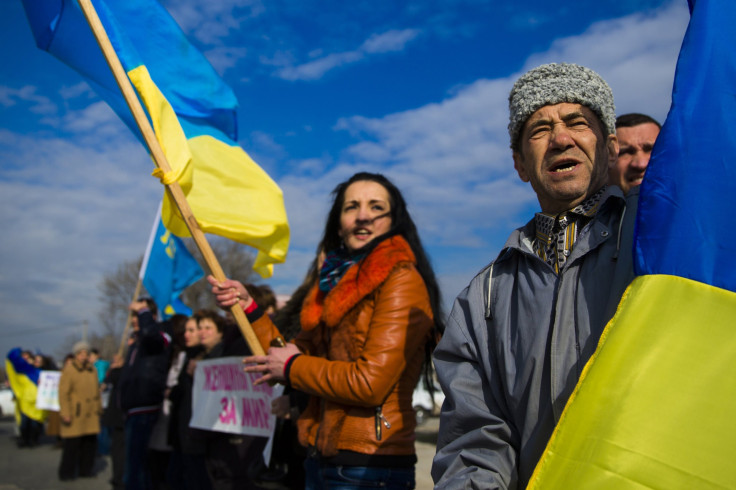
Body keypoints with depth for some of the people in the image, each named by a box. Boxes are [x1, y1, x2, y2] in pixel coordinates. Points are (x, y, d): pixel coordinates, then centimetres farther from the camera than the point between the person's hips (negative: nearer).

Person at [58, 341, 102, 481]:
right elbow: (63, 393, -11)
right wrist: (65, 413, -15)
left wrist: (99, 409, 18)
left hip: (91, 415, 6)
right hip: (75, 414, -6)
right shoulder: (68, 370, -7)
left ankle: (86, 469, 20)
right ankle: (67, 473, 9)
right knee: (72, 444, -3)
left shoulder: (92, 370, 13)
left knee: (90, 443, 8)